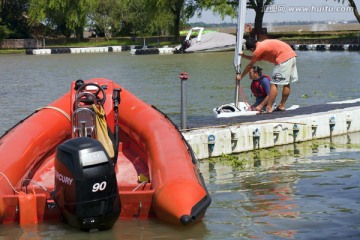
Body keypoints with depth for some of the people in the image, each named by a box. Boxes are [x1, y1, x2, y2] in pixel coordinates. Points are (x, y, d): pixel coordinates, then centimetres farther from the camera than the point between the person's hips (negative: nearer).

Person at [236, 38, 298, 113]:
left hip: (284, 58, -10)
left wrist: (241, 76, 18)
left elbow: (250, 66, 6)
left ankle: (269, 108, -7)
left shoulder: (258, 49, -5)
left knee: (274, 84, -6)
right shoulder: (263, 44, 20)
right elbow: (255, 58, 36)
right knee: (286, 83, 15)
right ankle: (282, 106, 23)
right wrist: (244, 56, 34)